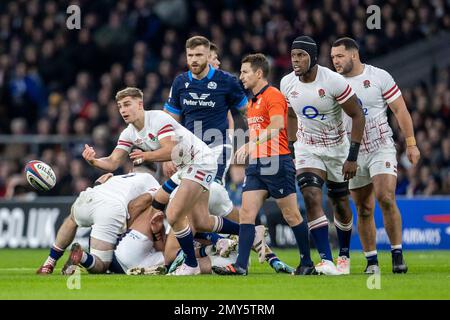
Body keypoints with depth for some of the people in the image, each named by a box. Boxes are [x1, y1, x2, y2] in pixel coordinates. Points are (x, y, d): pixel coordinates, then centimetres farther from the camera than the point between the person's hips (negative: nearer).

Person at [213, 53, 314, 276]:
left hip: (277, 162, -9)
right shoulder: (252, 101, 19)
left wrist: (250, 145, -27)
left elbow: (277, 126, -24)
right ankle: (241, 266, -8)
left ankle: (307, 262, 10)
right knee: (246, 213, -3)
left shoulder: (273, 95, -9)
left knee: (291, 215, -1)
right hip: (257, 165, 9)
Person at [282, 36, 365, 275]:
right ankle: (326, 260, -23)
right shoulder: (287, 84, -8)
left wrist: (352, 157, -18)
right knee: (312, 199, -19)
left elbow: (357, 116, -15)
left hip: (337, 148, -2)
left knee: (341, 206, 11)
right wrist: (291, 149, 12)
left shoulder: (333, 81, -22)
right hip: (307, 149, 2)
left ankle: (344, 255, 35)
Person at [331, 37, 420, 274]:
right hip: (353, 154, 3)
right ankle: (371, 261, 13)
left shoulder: (379, 76, -4)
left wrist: (411, 144, -3)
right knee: (364, 210, 4)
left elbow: (400, 110, 0)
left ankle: (397, 254, -11)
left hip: (381, 148, -3)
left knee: (386, 198, -20)